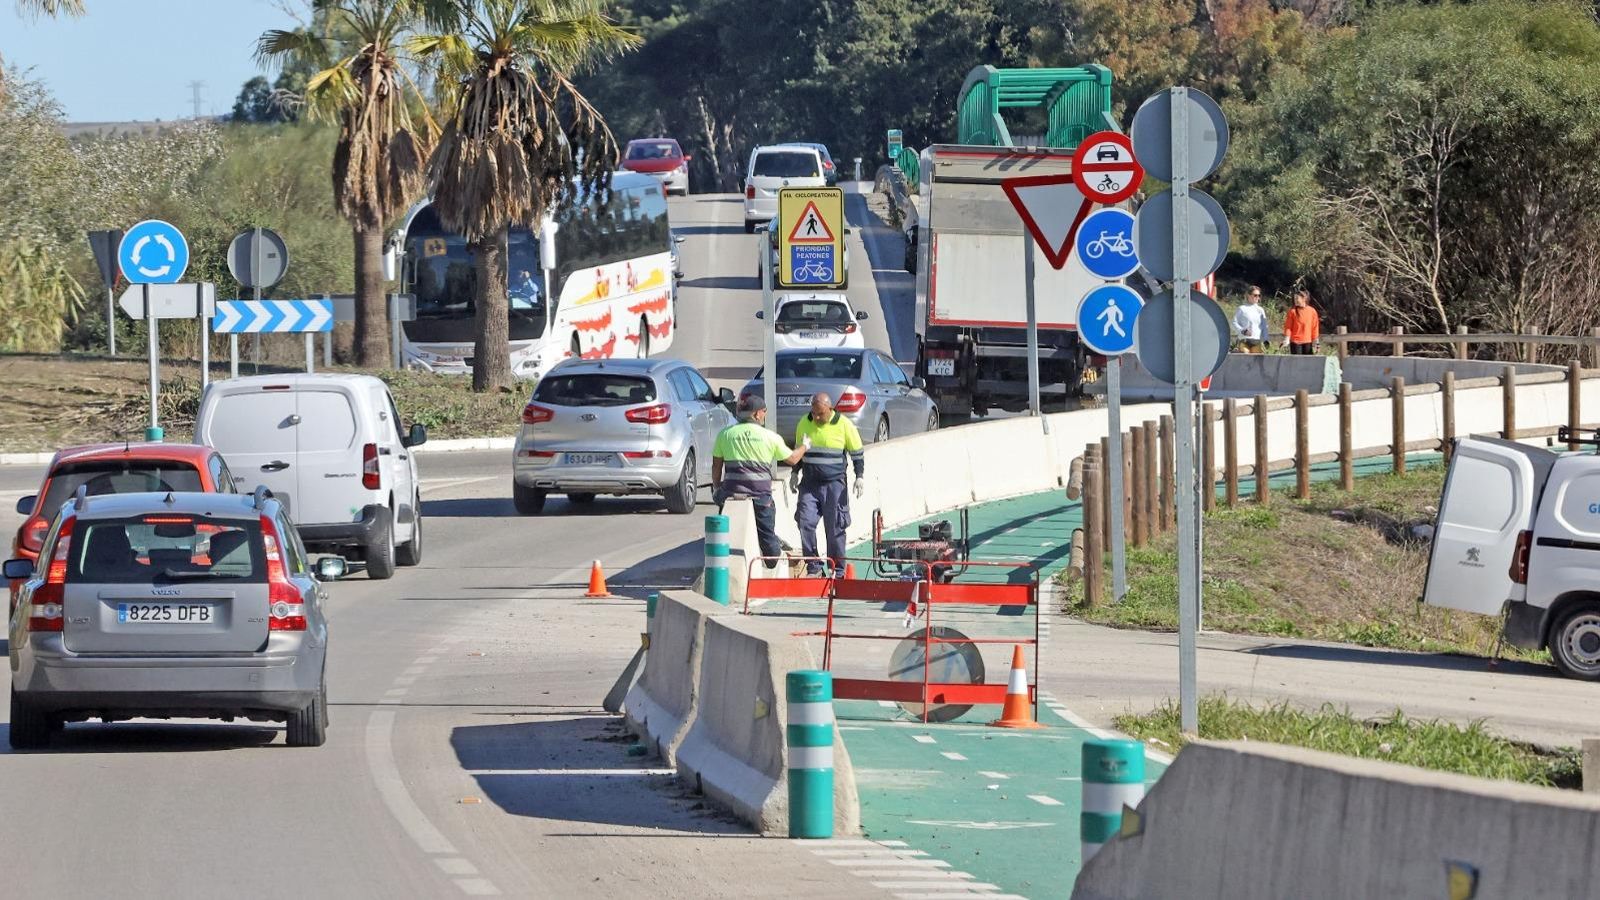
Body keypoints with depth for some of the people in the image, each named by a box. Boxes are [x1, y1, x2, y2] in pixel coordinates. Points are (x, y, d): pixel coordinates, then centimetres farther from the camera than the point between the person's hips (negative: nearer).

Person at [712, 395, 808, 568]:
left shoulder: (725, 434, 5)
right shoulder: (770, 437, 3)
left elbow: (716, 465, 8)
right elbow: (792, 459, 16)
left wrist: (716, 487, 21)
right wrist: (804, 447, 35)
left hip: (731, 493, 0)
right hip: (761, 494, 0)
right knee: (767, 535, 10)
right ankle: (776, 569, 15)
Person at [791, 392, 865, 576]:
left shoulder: (844, 426, -5)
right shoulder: (804, 424, 5)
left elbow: (857, 454, 3)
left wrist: (859, 477, -6)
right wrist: (795, 473, 15)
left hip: (834, 484, -3)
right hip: (809, 483, 3)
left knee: (834, 528, -1)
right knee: (806, 522, -8)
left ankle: (837, 569, 9)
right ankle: (813, 566, 0)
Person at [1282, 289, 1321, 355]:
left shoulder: (1312, 311, 3)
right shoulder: (1292, 312, 0)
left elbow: (1315, 327, 6)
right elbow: (1288, 327, -1)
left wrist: (1315, 341, 3)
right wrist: (1287, 339, -13)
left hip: (1308, 342, 2)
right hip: (1295, 342, -2)